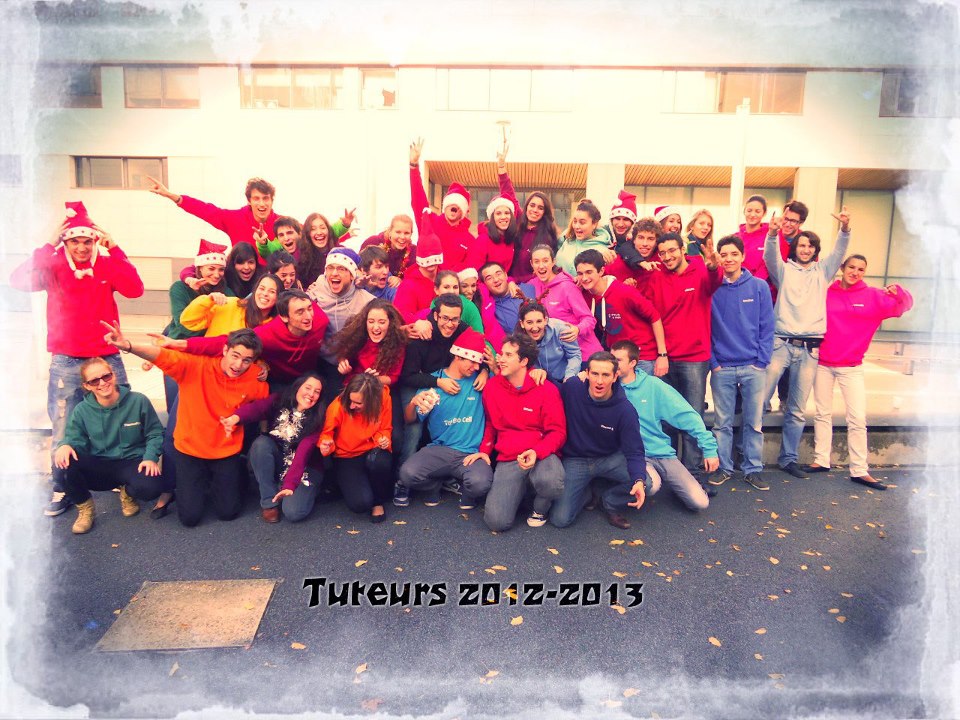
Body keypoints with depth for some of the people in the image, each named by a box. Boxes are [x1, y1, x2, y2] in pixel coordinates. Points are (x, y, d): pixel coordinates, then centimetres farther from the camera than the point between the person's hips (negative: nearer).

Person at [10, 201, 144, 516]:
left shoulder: (107, 265, 3)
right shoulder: (53, 267, 2)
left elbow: (135, 289, -13)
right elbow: (18, 280, -14)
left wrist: (114, 249, -15)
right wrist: (48, 246, -16)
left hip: (108, 359, 0)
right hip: (65, 363, 0)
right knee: (63, 431, 4)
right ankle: (62, 490, 19)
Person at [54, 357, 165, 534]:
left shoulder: (138, 401, -7)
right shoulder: (82, 410, -1)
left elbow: (155, 433, 0)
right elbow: (75, 439, -3)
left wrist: (151, 457, -16)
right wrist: (66, 445, -28)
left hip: (132, 463, -2)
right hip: (98, 468, 2)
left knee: (151, 487, -35)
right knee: (63, 461, -29)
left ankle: (127, 491, 9)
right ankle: (84, 506, 1)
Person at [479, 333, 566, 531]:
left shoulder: (546, 389, -4)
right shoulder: (492, 386, 5)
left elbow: (558, 432, -5)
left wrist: (537, 452, -21)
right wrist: (484, 449, 9)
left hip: (542, 455, -2)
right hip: (508, 460, 2)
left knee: (551, 483, -40)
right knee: (497, 521, -19)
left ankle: (540, 508, 1)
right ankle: (518, 487, 17)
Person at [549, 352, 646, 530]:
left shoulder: (625, 409, -19)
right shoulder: (571, 388, -17)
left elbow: (634, 451, -18)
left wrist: (639, 481, -38)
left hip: (610, 458, 0)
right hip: (575, 460, 0)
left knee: (643, 480, -28)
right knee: (560, 519, -13)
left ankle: (611, 502, 6)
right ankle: (585, 493, 21)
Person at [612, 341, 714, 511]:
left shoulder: (652, 385, -3)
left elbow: (686, 415, -2)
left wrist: (709, 448, -7)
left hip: (663, 453, 1)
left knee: (700, 502, -9)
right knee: (651, 485, -33)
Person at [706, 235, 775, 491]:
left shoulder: (759, 287, 2)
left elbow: (767, 328, 2)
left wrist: (762, 361, -6)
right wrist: (712, 362, -4)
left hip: (753, 367, 0)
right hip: (722, 368, 0)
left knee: (754, 422, 6)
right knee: (722, 422, 6)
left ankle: (753, 469, 18)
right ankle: (723, 468, 18)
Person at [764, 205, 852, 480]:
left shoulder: (823, 270, 17)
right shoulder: (784, 269, 10)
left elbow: (839, 252, 1)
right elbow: (770, 256, -9)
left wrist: (845, 228, -20)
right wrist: (772, 233, -30)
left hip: (809, 348, 3)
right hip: (781, 343, -3)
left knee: (798, 410, 7)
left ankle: (788, 458, 17)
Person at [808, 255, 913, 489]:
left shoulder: (873, 296, 0)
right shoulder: (825, 293, -1)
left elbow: (903, 305, -3)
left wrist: (899, 292, -22)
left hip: (852, 367, 0)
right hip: (822, 364, 1)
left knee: (858, 419, -2)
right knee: (823, 414, 10)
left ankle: (859, 470, 5)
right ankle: (821, 460, 20)